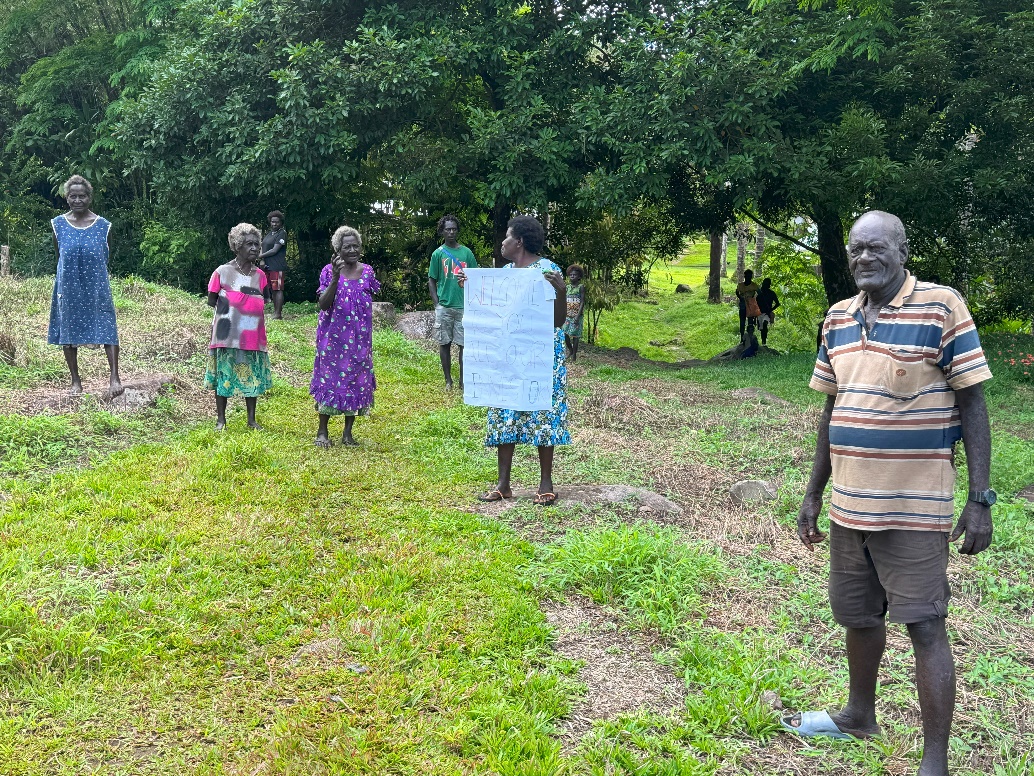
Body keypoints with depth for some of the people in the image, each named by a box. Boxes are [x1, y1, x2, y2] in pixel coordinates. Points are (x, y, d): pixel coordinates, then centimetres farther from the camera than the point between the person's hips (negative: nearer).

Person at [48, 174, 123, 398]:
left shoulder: (103, 226, 0)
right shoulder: (58, 224, 3)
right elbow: (59, 257, 12)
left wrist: (93, 273, 9)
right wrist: (70, 274, 12)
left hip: (97, 287, -2)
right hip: (68, 287, 2)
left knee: (107, 329, -9)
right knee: (68, 332, 7)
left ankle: (114, 377, -9)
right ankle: (75, 381, 16)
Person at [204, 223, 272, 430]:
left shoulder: (260, 276, 7)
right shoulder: (222, 272, -5)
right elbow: (211, 300, 1)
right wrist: (227, 306, -9)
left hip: (253, 335, 4)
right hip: (227, 334, -4)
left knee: (253, 377, 8)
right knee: (224, 375, 4)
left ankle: (251, 419, 19)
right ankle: (221, 419, 15)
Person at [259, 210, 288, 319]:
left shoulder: (282, 234, -7)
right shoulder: (269, 234, 19)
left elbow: (274, 250, -13)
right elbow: (263, 248, 13)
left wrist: (260, 256, -6)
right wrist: (262, 260, -5)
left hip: (277, 267, -8)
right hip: (267, 266, 8)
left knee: (278, 290, -8)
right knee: (272, 290, 10)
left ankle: (278, 314, -7)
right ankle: (275, 312, 16)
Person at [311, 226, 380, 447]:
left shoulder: (367, 271, 4)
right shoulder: (329, 271, -7)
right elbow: (323, 304, -15)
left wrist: (365, 335, 13)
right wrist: (335, 278, -26)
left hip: (359, 338, 4)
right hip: (334, 336, -3)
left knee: (357, 380, 5)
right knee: (330, 377, -1)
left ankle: (348, 432, 15)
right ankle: (322, 431, 9)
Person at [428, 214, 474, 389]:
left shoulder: (466, 252, 5)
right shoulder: (438, 253, 3)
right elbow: (431, 280, 6)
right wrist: (437, 303, -4)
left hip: (463, 306, 0)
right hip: (444, 307, 0)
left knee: (464, 344, 2)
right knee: (444, 343, 5)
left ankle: (463, 380, 10)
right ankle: (448, 380, 15)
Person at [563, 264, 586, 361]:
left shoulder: (581, 287, -5)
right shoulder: (568, 287, 9)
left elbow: (582, 302, -9)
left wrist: (578, 316, -17)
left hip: (577, 314, -4)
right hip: (567, 314, 4)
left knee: (575, 334, -2)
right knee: (565, 333, -1)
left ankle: (574, 354, 7)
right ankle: (570, 350, 21)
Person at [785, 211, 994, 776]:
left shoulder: (941, 308, -10)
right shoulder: (839, 318, 7)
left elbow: (972, 405, -9)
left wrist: (980, 499, -13)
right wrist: (814, 493, 15)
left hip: (914, 508, -6)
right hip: (850, 503, 6)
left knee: (924, 626, -2)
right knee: (858, 616, 19)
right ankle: (859, 716, 40)